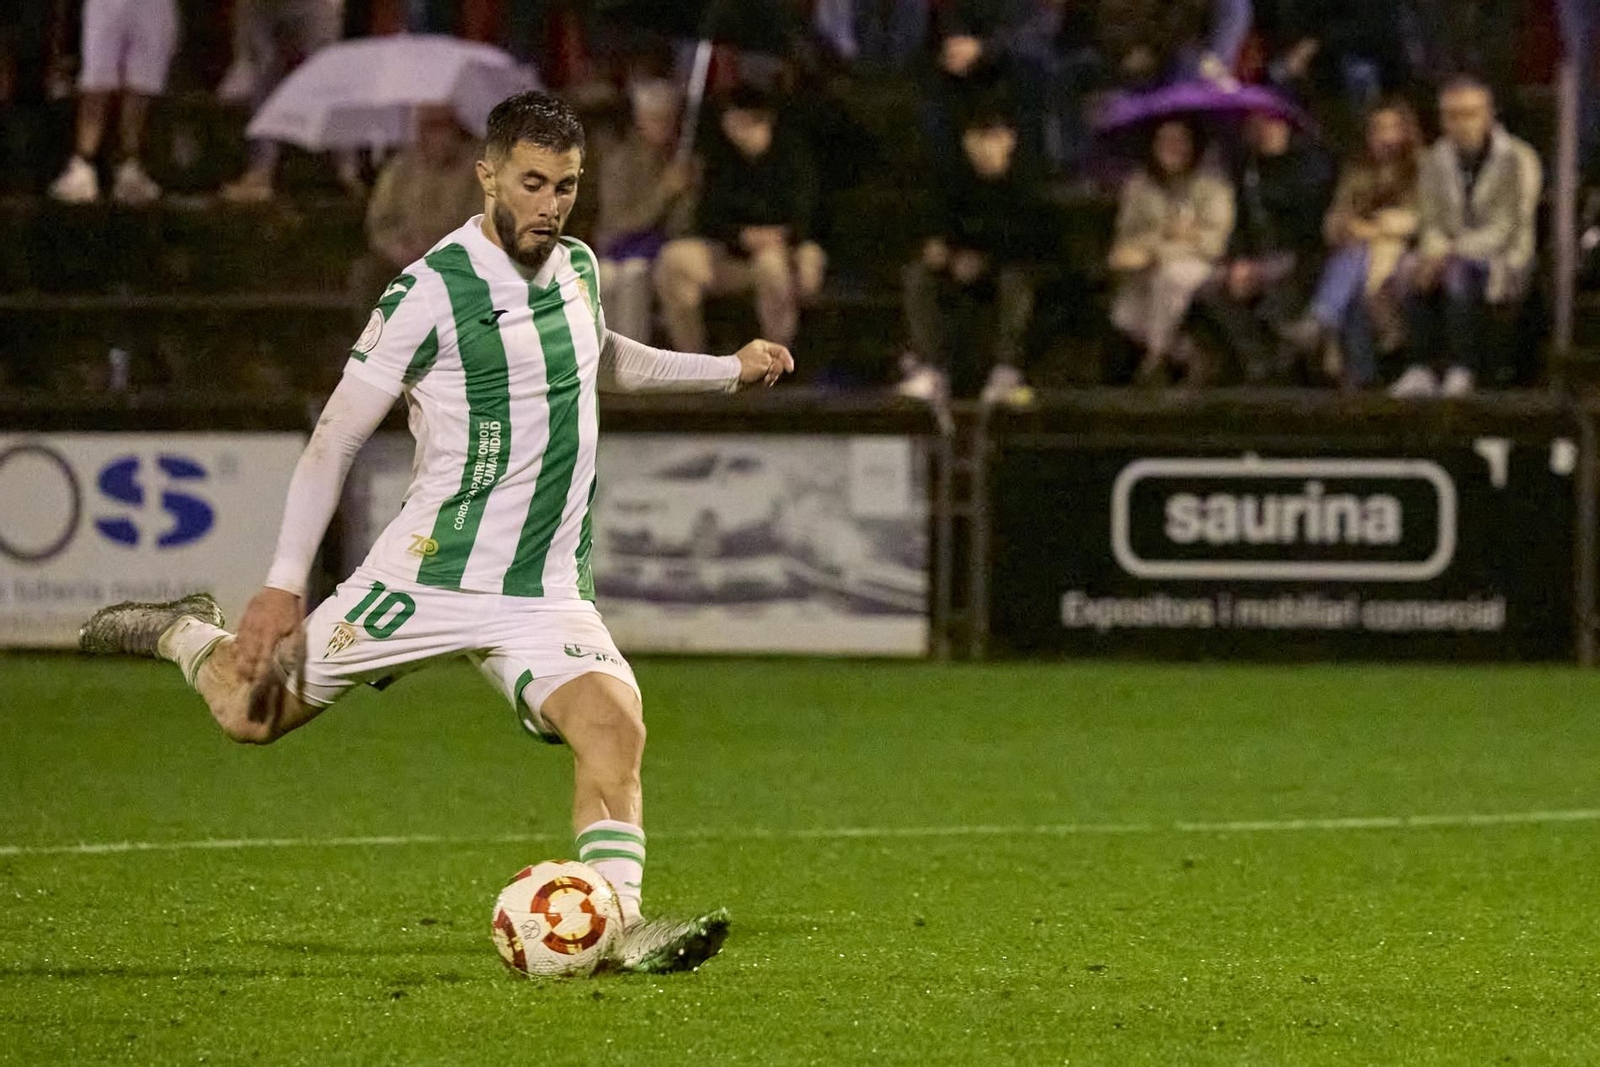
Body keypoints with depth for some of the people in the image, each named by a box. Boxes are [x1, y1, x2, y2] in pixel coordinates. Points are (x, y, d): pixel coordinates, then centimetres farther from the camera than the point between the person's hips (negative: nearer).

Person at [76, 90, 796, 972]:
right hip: (427, 578, -4)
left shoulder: (577, 269, 5)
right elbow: (334, 438, -10)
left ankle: (619, 924, -25)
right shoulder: (430, 293, -15)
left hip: (546, 594, 4)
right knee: (252, 713, 5)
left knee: (614, 724, -23)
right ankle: (188, 636, 36)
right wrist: (284, 586, -13)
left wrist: (729, 370, 28)